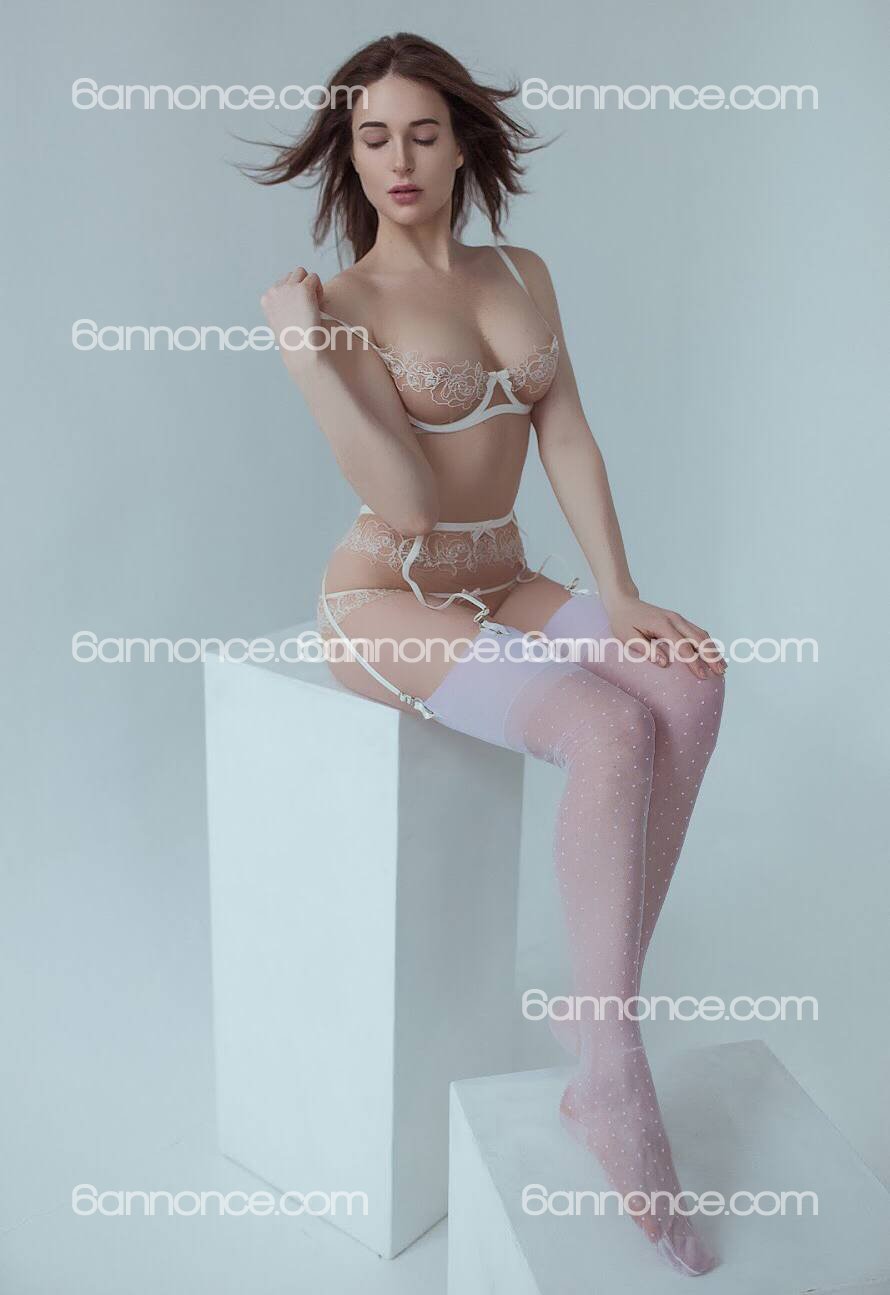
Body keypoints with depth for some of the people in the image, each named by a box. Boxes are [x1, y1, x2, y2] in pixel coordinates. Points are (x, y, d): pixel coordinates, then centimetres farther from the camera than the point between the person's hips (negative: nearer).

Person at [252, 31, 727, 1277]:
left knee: (691, 682, -22)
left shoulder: (522, 276, 11)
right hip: (387, 604, -5)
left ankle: (602, 1016, -15)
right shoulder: (340, 304, -5)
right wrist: (304, 353, -22)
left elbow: (571, 444, 3)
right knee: (612, 730, -29)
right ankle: (615, 1080, -15)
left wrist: (619, 594, -7)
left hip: (504, 588, 6)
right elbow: (406, 499, -17)